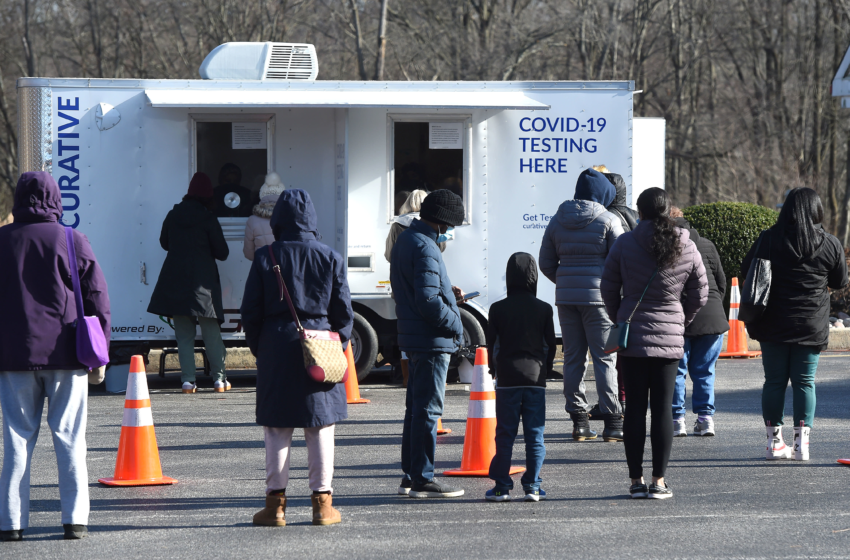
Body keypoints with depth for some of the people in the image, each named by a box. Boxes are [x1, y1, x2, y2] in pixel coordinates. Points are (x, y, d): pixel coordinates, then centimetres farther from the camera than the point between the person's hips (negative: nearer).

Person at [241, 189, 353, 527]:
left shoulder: (265, 258, -3)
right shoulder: (330, 258, 0)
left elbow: (251, 312, -1)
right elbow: (343, 311, 3)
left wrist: (258, 348, 12)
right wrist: (338, 347, 14)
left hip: (276, 348, -1)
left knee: (277, 429, 4)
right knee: (320, 428, 6)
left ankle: (276, 502, 4)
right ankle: (322, 503, 7)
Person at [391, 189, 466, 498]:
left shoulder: (405, 240, 13)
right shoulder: (424, 248, -19)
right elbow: (428, 301, -25)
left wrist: (447, 292, 11)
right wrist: (455, 325, -12)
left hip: (412, 339, 10)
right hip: (431, 340, -10)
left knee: (416, 408, 16)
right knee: (428, 409, -6)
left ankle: (410, 476, 21)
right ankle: (422, 480, -4)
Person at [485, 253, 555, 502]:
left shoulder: (498, 309, -1)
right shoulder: (544, 309, 1)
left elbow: (491, 344, 2)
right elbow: (551, 345, 4)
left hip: (507, 379, 0)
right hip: (535, 377, 0)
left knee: (505, 434, 4)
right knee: (535, 435, 4)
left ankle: (502, 486, 2)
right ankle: (532, 486, 2)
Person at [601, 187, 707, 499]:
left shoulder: (625, 244, -6)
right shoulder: (687, 249, -2)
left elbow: (609, 289, 2)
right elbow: (700, 294, 7)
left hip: (632, 336, 0)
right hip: (670, 339, 1)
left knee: (635, 409, 5)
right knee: (663, 408, 3)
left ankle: (636, 480, 5)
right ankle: (659, 481, 2)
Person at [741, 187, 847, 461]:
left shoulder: (768, 239, -6)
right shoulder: (830, 244, -4)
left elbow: (746, 269, 5)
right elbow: (840, 282, 8)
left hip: (774, 325, 0)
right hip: (811, 326, 0)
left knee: (774, 381, 8)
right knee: (804, 382, 5)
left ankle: (774, 441, 11)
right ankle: (802, 443, 0)